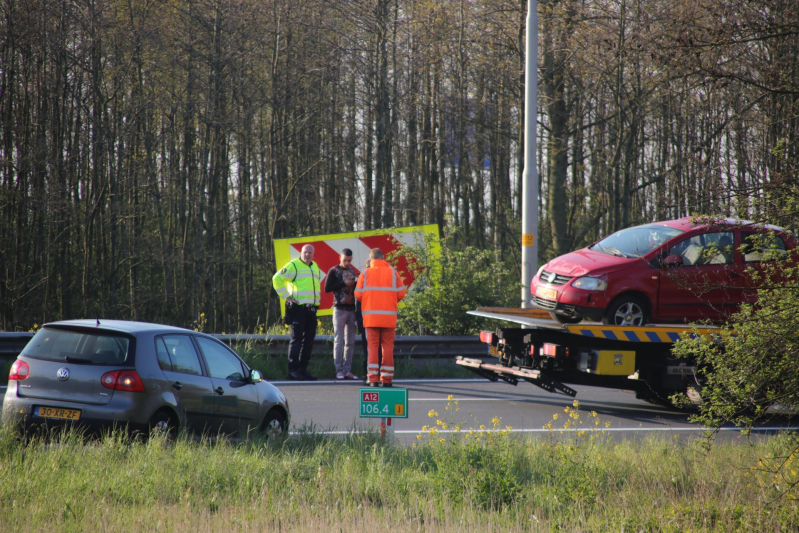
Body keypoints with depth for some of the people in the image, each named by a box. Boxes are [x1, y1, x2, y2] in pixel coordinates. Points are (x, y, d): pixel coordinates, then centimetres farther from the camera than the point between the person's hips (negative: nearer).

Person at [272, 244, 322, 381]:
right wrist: (286, 296, -12)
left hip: (312, 309, 8)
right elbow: (277, 279, -10)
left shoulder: (315, 267, 19)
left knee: (309, 338, 9)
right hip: (298, 308, -8)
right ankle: (293, 370, -9)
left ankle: (303, 368, 15)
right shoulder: (294, 266, -6)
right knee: (297, 338, -9)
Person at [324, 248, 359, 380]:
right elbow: (327, 288, -10)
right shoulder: (334, 271, -1)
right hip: (340, 309, -5)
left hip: (351, 309, 5)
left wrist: (356, 283, 2)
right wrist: (343, 284, -16)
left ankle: (347, 370, 7)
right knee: (339, 341, -5)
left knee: (350, 342, 4)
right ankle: (339, 370, -4)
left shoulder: (352, 271, 15)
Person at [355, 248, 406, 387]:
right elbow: (401, 293, 1)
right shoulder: (393, 273, 2)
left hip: (371, 317, 0)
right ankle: (387, 379, 6)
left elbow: (358, 294, -2)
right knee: (388, 347, 7)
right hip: (389, 317, 0)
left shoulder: (365, 274, 0)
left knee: (372, 346, 4)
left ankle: (373, 379, -4)